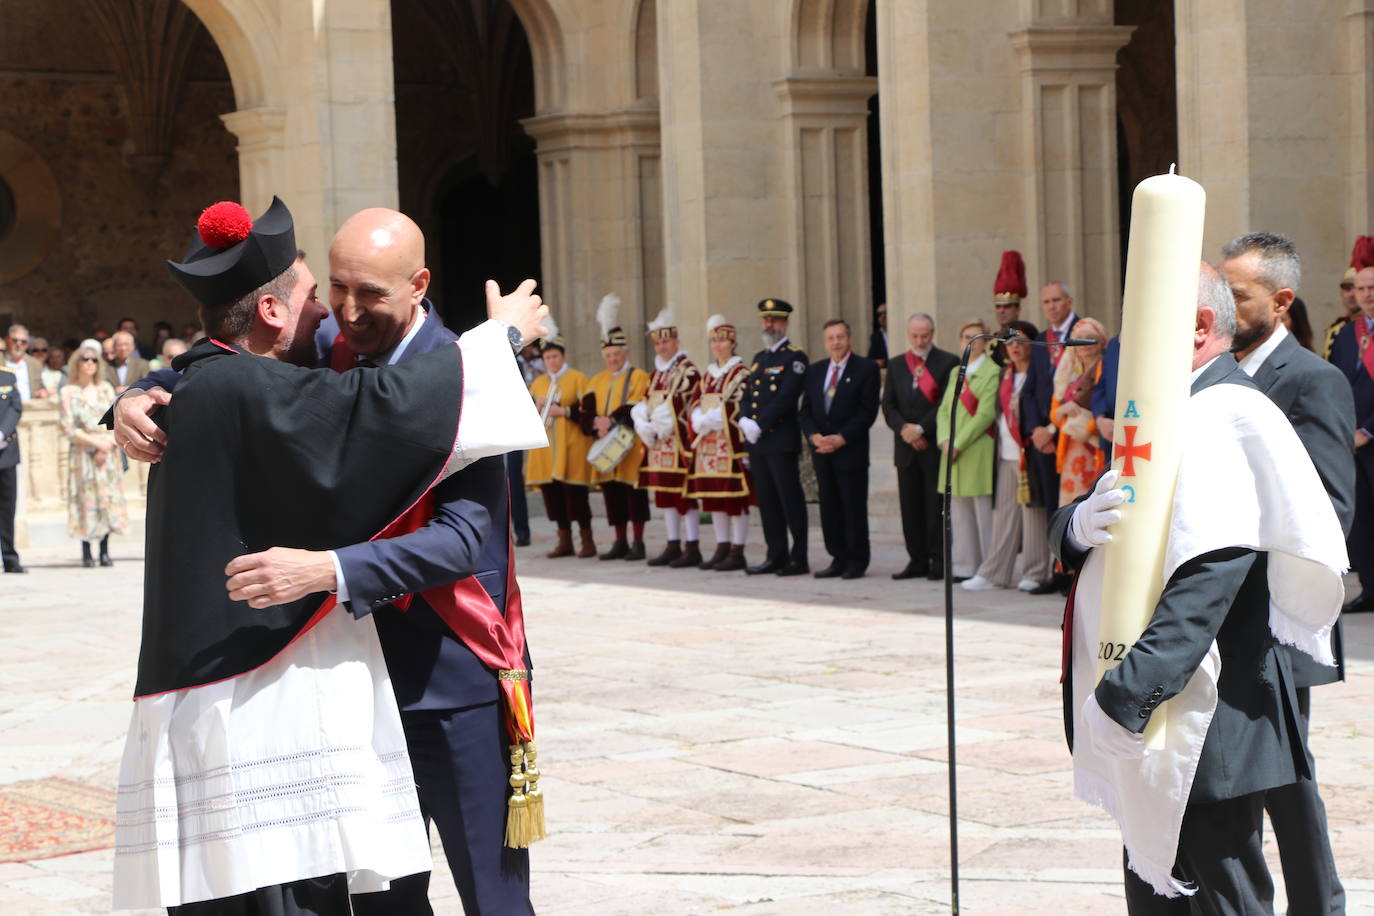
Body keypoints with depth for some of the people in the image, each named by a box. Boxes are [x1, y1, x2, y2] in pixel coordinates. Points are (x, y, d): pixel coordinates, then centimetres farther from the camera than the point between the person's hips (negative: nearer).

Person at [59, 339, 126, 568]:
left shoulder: (106, 389, 10)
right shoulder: (69, 392, 0)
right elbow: (68, 428, -5)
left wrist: (106, 446, -8)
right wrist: (95, 442, -12)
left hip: (108, 453, 3)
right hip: (83, 454, -3)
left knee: (109, 498, -1)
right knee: (86, 499, -5)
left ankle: (105, 551, 4)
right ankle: (86, 553, 0)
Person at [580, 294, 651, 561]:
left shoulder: (639, 378, -3)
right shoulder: (597, 381, 14)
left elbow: (636, 410, -15)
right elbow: (587, 414, 5)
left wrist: (611, 421, -19)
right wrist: (597, 425, -14)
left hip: (631, 448, -6)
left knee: (634, 494, -4)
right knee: (612, 494, 8)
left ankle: (637, 543, 1)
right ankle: (620, 542, 16)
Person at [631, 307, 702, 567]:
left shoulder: (688, 371, -8)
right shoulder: (656, 374, 17)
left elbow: (675, 407, -14)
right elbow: (644, 406, 12)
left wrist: (655, 427, -9)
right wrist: (645, 428, -6)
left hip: (679, 442, -8)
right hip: (658, 444, 8)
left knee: (683, 492, -8)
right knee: (664, 493, 10)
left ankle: (692, 548, -5)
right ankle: (673, 546, 16)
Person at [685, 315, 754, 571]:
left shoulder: (741, 373, -5)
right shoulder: (708, 374, 17)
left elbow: (738, 408, -14)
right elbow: (695, 404, 13)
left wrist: (710, 420, -16)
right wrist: (700, 421, -8)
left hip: (731, 443, -8)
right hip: (708, 444, 8)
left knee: (735, 496, -6)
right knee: (714, 495, 9)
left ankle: (737, 552, -4)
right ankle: (722, 549, 15)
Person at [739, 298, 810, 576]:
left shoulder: (794, 358, -5)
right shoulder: (759, 358, 19)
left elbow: (786, 398, -15)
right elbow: (747, 395, 15)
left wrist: (760, 425, -17)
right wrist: (745, 421, -4)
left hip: (781, 440, -8)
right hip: (756, 440, 8)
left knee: (790, 500, -5)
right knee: (767, 500, 9)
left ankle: (799, 559, -2)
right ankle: (776, 556, 14)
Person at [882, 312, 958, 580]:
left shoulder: (948, 362, 0)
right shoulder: (896, 365, 15)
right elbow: (888, 406, 10)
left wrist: (921, 428, -14)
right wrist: (904, 428, -8)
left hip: (935, 445, -5)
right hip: (906, 447, 5)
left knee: (936, 506, -5)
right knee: (910, 506, 5)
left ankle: (938, 561, 0)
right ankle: (917, 560, 10)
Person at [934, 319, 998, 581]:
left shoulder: (992, 372, -4)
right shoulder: (955, 372, 19)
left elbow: (986, 414, -11)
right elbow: (944, 409, 14)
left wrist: (958, 443, -14)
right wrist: (945, 440, -4)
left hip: (978, 452, -7)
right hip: (953, 452, 7)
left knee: (983, 510, -5)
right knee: (959, 512, 7)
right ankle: (963, 566, 11)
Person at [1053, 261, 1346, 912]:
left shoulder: (1222, 419, -15)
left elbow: (1210, 579, -25)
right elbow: (1065, 534, 13)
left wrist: (1124, 695, -28)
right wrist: (1080, 523, -11)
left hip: (1206, 732, -10)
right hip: (1149, 722, 10)